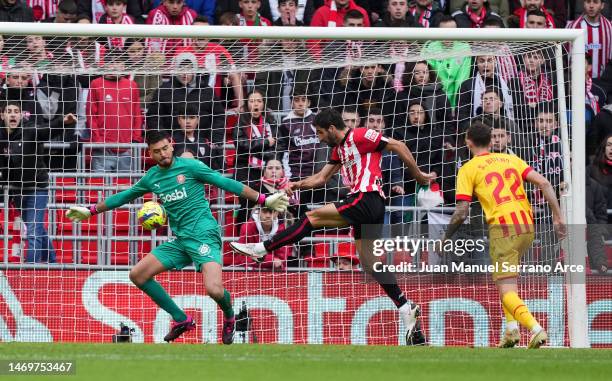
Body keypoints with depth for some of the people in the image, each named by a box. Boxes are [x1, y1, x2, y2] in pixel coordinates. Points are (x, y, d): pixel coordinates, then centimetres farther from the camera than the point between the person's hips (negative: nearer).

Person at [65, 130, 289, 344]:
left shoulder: (189, 166, -6)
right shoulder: (151, 178, 11)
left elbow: (226, 183, -5)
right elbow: (124, 196, 25)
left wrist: (264, 200, -6)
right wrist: (90, 211, 29)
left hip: (203, 235, -7)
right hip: (180, 240, 7)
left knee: (214, 289, -27)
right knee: (137, 275, 3)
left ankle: (229, 317, 11)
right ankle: (181, 320, 13)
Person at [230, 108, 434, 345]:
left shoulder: (359, 137, -3)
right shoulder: (339, 149, 25)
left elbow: (397, 146, -4)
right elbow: (322, 178, 28)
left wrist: (417, 175, -3)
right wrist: (297, 185, 13)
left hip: (367, 199, -10)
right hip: (367, 210, 10)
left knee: (313, 217, -8)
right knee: (372, 266, 5)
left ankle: (262, 248, -6)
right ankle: (407, 311, 4)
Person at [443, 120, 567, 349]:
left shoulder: (468, 169, 5)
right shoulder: (511, 159, 18)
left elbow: (462, 212, -2)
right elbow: (543, 183, 7)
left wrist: (446, 238, 11)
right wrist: (558, 217, 7)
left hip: (502, 227, -6)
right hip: (527, 226, 6)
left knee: (507, 291, -6)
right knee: (506, 279, 27)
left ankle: (536, 329, -29)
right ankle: (512, 328, 13)